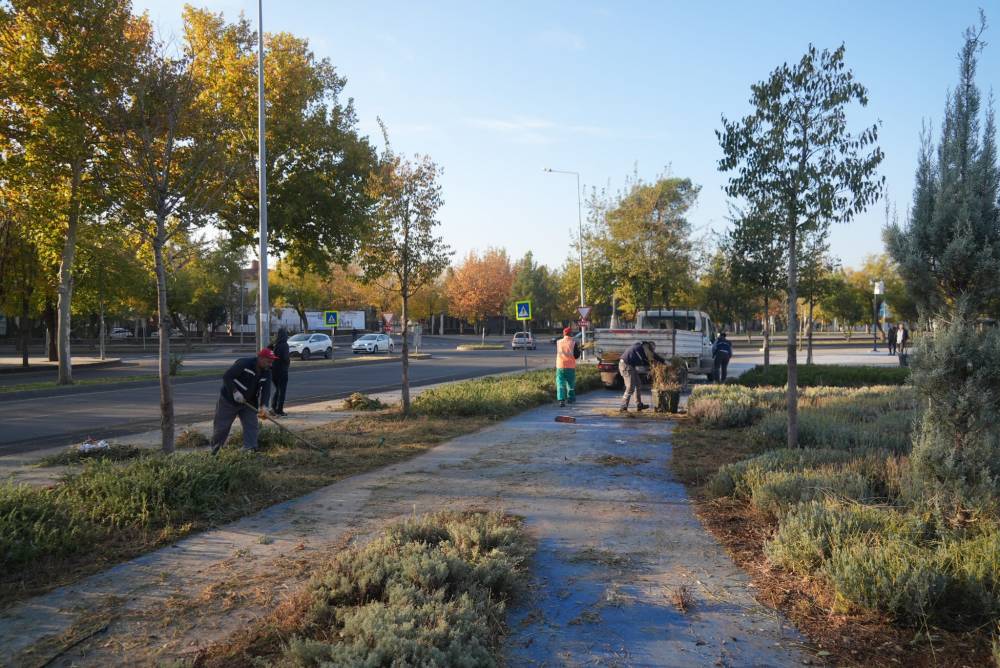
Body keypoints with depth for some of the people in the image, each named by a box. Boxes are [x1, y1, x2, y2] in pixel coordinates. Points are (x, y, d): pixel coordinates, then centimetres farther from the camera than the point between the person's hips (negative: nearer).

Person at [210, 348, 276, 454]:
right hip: (229, 400, -5)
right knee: (221, 427, 3)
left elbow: (266, 390, -15)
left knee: (252, 426, -6)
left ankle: (250, 450, -6)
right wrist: (235, 392, -34)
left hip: (248, 403, 6)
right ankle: (214, 452, 19)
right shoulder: (243, 363, -23)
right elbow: (227, 377, -25)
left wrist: (263, 406, -31)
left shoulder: (267, 372, -4)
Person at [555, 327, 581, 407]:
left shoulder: (558, 342, 2)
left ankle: (561, 400, -15)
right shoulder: (573, 342, -6)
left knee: (560, 383, 0)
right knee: (571, 383, 15)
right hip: (570, 366, -1)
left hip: (560, 366, 1)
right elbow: (576, 356, -8)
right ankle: (571, 399, 26)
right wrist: (578, 349, 9)